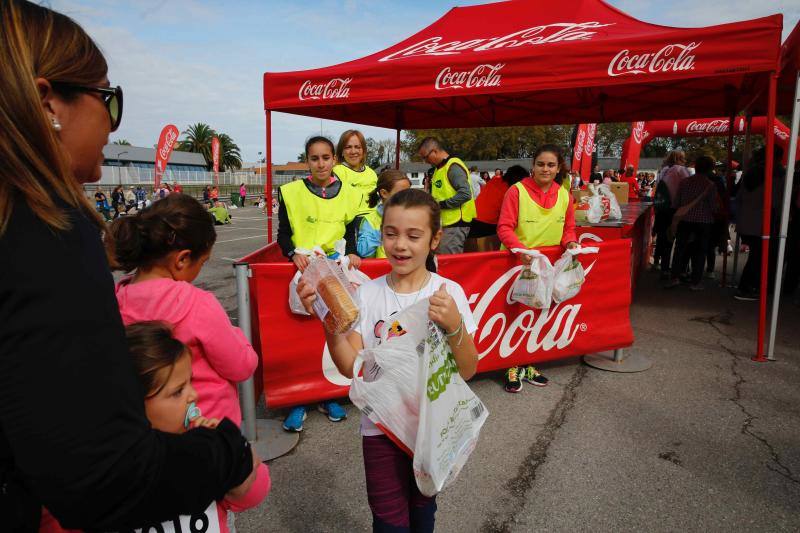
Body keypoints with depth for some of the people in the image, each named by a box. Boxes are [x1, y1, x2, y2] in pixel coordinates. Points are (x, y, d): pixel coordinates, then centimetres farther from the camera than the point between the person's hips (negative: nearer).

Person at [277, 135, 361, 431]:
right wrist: (294, 254, -15)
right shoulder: (291, 192, 0)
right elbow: (283, 234, 3)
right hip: (302, 268, -1)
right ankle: (298, 401, 11)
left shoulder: (349, 194, 5)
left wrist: (351, 253, -8)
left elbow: (350, 232, 11)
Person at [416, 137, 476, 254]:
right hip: (443, 223, 9)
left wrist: (441, 204, -18)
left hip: (455, 224, -9)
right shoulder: (439, 168, 16)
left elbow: (465, 194, -22)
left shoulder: (453, 166, -13)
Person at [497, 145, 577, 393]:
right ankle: (514, 367, 14)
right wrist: (520, 248, -30)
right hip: (518, 262, -4)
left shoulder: (564, 195, 3)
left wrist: (570, 242, -10)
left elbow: (568, 228, 12)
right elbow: (504, 227, -14)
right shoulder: (517, 191, -11)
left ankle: (527, 364, 26)